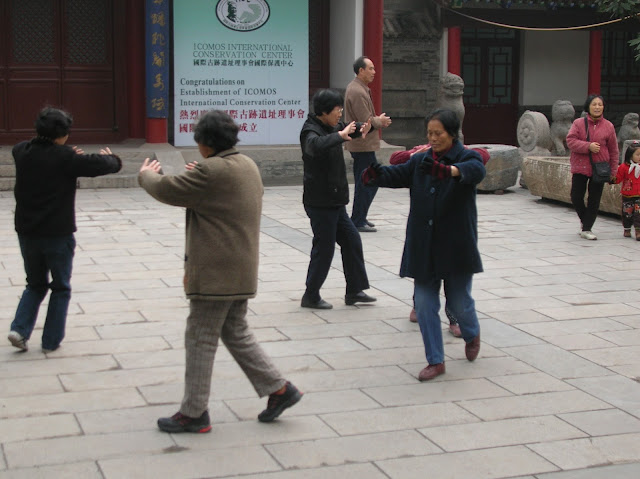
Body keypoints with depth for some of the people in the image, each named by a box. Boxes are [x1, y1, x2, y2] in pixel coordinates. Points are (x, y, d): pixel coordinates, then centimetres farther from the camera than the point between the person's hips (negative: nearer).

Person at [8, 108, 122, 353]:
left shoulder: (21, 152, 1)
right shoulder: (64, 158, -16)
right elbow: (98, 165, -15)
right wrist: (110, 158, 7)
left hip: (27, 233, 5)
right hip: (58, 234, -5)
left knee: (35, 284, 21)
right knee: (60, 288, 12)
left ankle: (20, 329, 4)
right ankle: (51, 340, 13)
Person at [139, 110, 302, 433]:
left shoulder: (211, 171, -19)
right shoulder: (247, 165, 10)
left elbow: (167, 190, -13)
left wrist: (146, 175, 7)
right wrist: (199, 174, 27)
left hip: (215, 274, -9)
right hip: (241, 271, 9)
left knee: (201, 340, 1)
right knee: (236, 332, 20)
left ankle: (194, 413, 9)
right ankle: (278, 388, 19)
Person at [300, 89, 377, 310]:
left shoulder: (332, 127, 10)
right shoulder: (311, 130, -17)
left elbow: (347, 129, 30)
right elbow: (316, 146, -41)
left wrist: (360, 129, 9)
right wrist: (340, 136, -44)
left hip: (334, 201, 10)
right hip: (320, 202, -10)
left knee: (351, 240, 13)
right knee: (324, 248, -3)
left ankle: (354, 291, 21)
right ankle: (311, 296, 9)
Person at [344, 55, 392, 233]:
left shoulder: (360, 88, 16)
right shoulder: (357, 92, -19)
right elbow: (366, 121, -21)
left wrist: (378, 120, 8)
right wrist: (380, 121, -4)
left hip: (360, 143, 11)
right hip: (363, 144, -11)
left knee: (363, 183, 17)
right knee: (369, 182, -8)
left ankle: (359, 218, 25)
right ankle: (358, 221, -4)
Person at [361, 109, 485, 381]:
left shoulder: (466, 157, -6)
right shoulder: (420, 161, 8)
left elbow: (475, 170, -29)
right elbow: (398, 174, -5)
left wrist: (450, 170, -51)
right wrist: (376, 174, -29)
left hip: (456, 246, -4)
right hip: (423, 247, 4)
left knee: (459, 301, 5)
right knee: (425, 302, 2)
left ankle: (472, 334, 39)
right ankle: (435, 361, 13)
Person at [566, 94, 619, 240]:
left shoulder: (608, 126, 3)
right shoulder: (578, 123, 0)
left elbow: (613, 150, 6)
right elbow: (570, 141, -9)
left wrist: (613, 170, 4)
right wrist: (588, 146, -22)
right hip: (580, 167, 0)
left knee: (594, 201, 1)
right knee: (576, 197, 2)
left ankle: (586, 229, 10)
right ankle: (584, 221, 27)